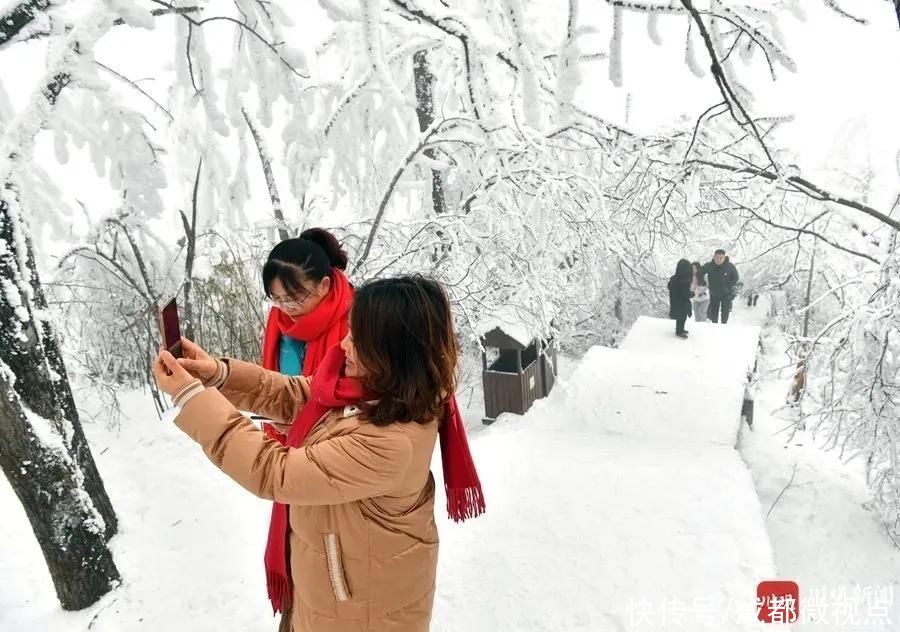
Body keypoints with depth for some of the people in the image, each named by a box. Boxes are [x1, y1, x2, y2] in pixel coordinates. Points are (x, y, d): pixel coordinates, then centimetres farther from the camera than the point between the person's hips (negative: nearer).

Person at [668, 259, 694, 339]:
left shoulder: (674, 278, -6)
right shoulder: (685, 282, -29)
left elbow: (669, 287, 10)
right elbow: (687, 295, -26)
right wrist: (693, 293, -8)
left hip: (674, 302, 8)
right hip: (682, 304, -8)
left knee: (680, 318, 25)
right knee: (682, 317, 11)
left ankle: (680, 329, 41)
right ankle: (679, 332, 25)